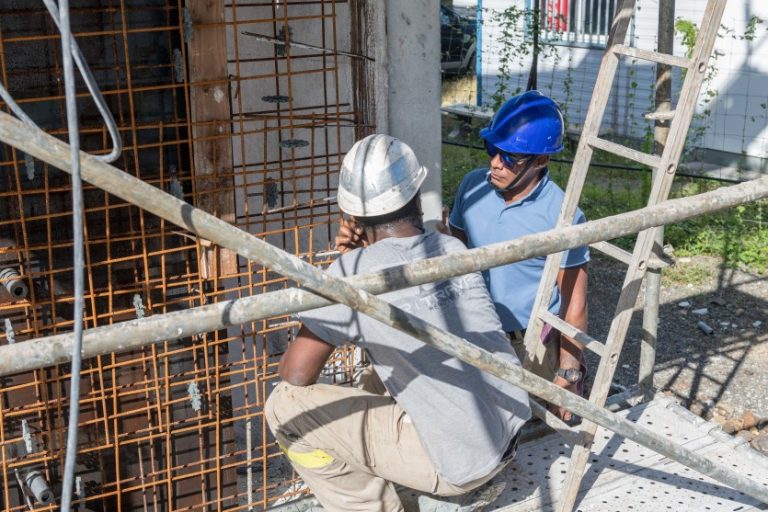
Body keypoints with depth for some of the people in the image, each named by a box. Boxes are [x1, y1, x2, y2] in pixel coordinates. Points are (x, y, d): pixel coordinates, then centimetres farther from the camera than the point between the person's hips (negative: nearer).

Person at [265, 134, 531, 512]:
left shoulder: (352, 273, -15)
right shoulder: (453, 249, 3)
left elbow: (296, 374, -10)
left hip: (461, 464, -7)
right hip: (510, 436, 7)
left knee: (285, 407, -1)